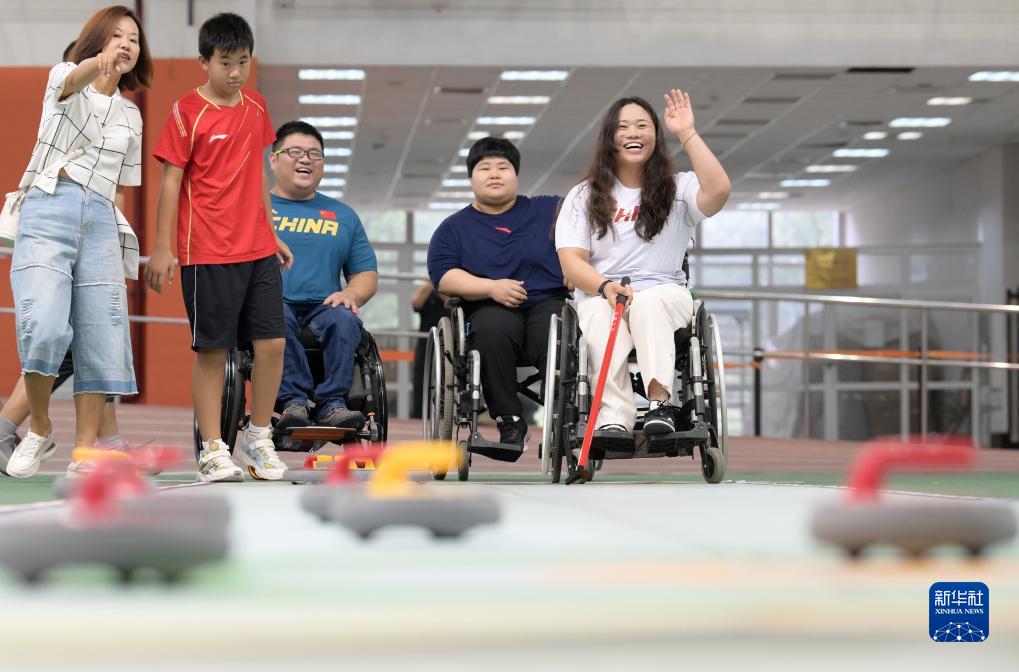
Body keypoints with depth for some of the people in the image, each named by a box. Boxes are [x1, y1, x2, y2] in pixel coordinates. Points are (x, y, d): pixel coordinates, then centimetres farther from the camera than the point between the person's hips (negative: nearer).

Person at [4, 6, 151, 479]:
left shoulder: (131, 116, 19)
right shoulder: (63, 78, 5)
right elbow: (75, 79, -21)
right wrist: (99, 63, -45)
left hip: (101, 222, 5)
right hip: (48, 209, -5)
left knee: (103, 337, -5)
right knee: (44, 327, -22)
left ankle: (85, 452, -1)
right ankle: (39, 430, -1)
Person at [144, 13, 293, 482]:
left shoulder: (255, 107, 10)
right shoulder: (187, 113, -7)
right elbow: (170, 181, -7)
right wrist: (161, 248, -9)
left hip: (258, 250, 5)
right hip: (208, 254, -5)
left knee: (272, 343, 2)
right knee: (212, 350, -1)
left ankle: (257, 438, 17)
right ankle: (213, 449, 7)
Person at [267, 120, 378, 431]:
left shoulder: (343, 215, 25)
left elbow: (366, 273, 20)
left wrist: (351, 294, -3)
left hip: (322, 307, 2)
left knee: (344, 320, -33)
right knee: (277, 315, -38)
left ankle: (331, 402, -37)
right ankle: (292, 400, -41)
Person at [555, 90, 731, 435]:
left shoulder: (677, 189, 11)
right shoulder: (583, 196, 14)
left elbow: (719, 190, -13)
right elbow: (572, 260, 3)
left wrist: (687, 134, -9)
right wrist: (605, 286, -18)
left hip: (665, 295, 0)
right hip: (599, 296, 0)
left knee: (649, 302, -37)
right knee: (602, 313, -36)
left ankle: (660, 403, -49)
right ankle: (613, 419, -48)